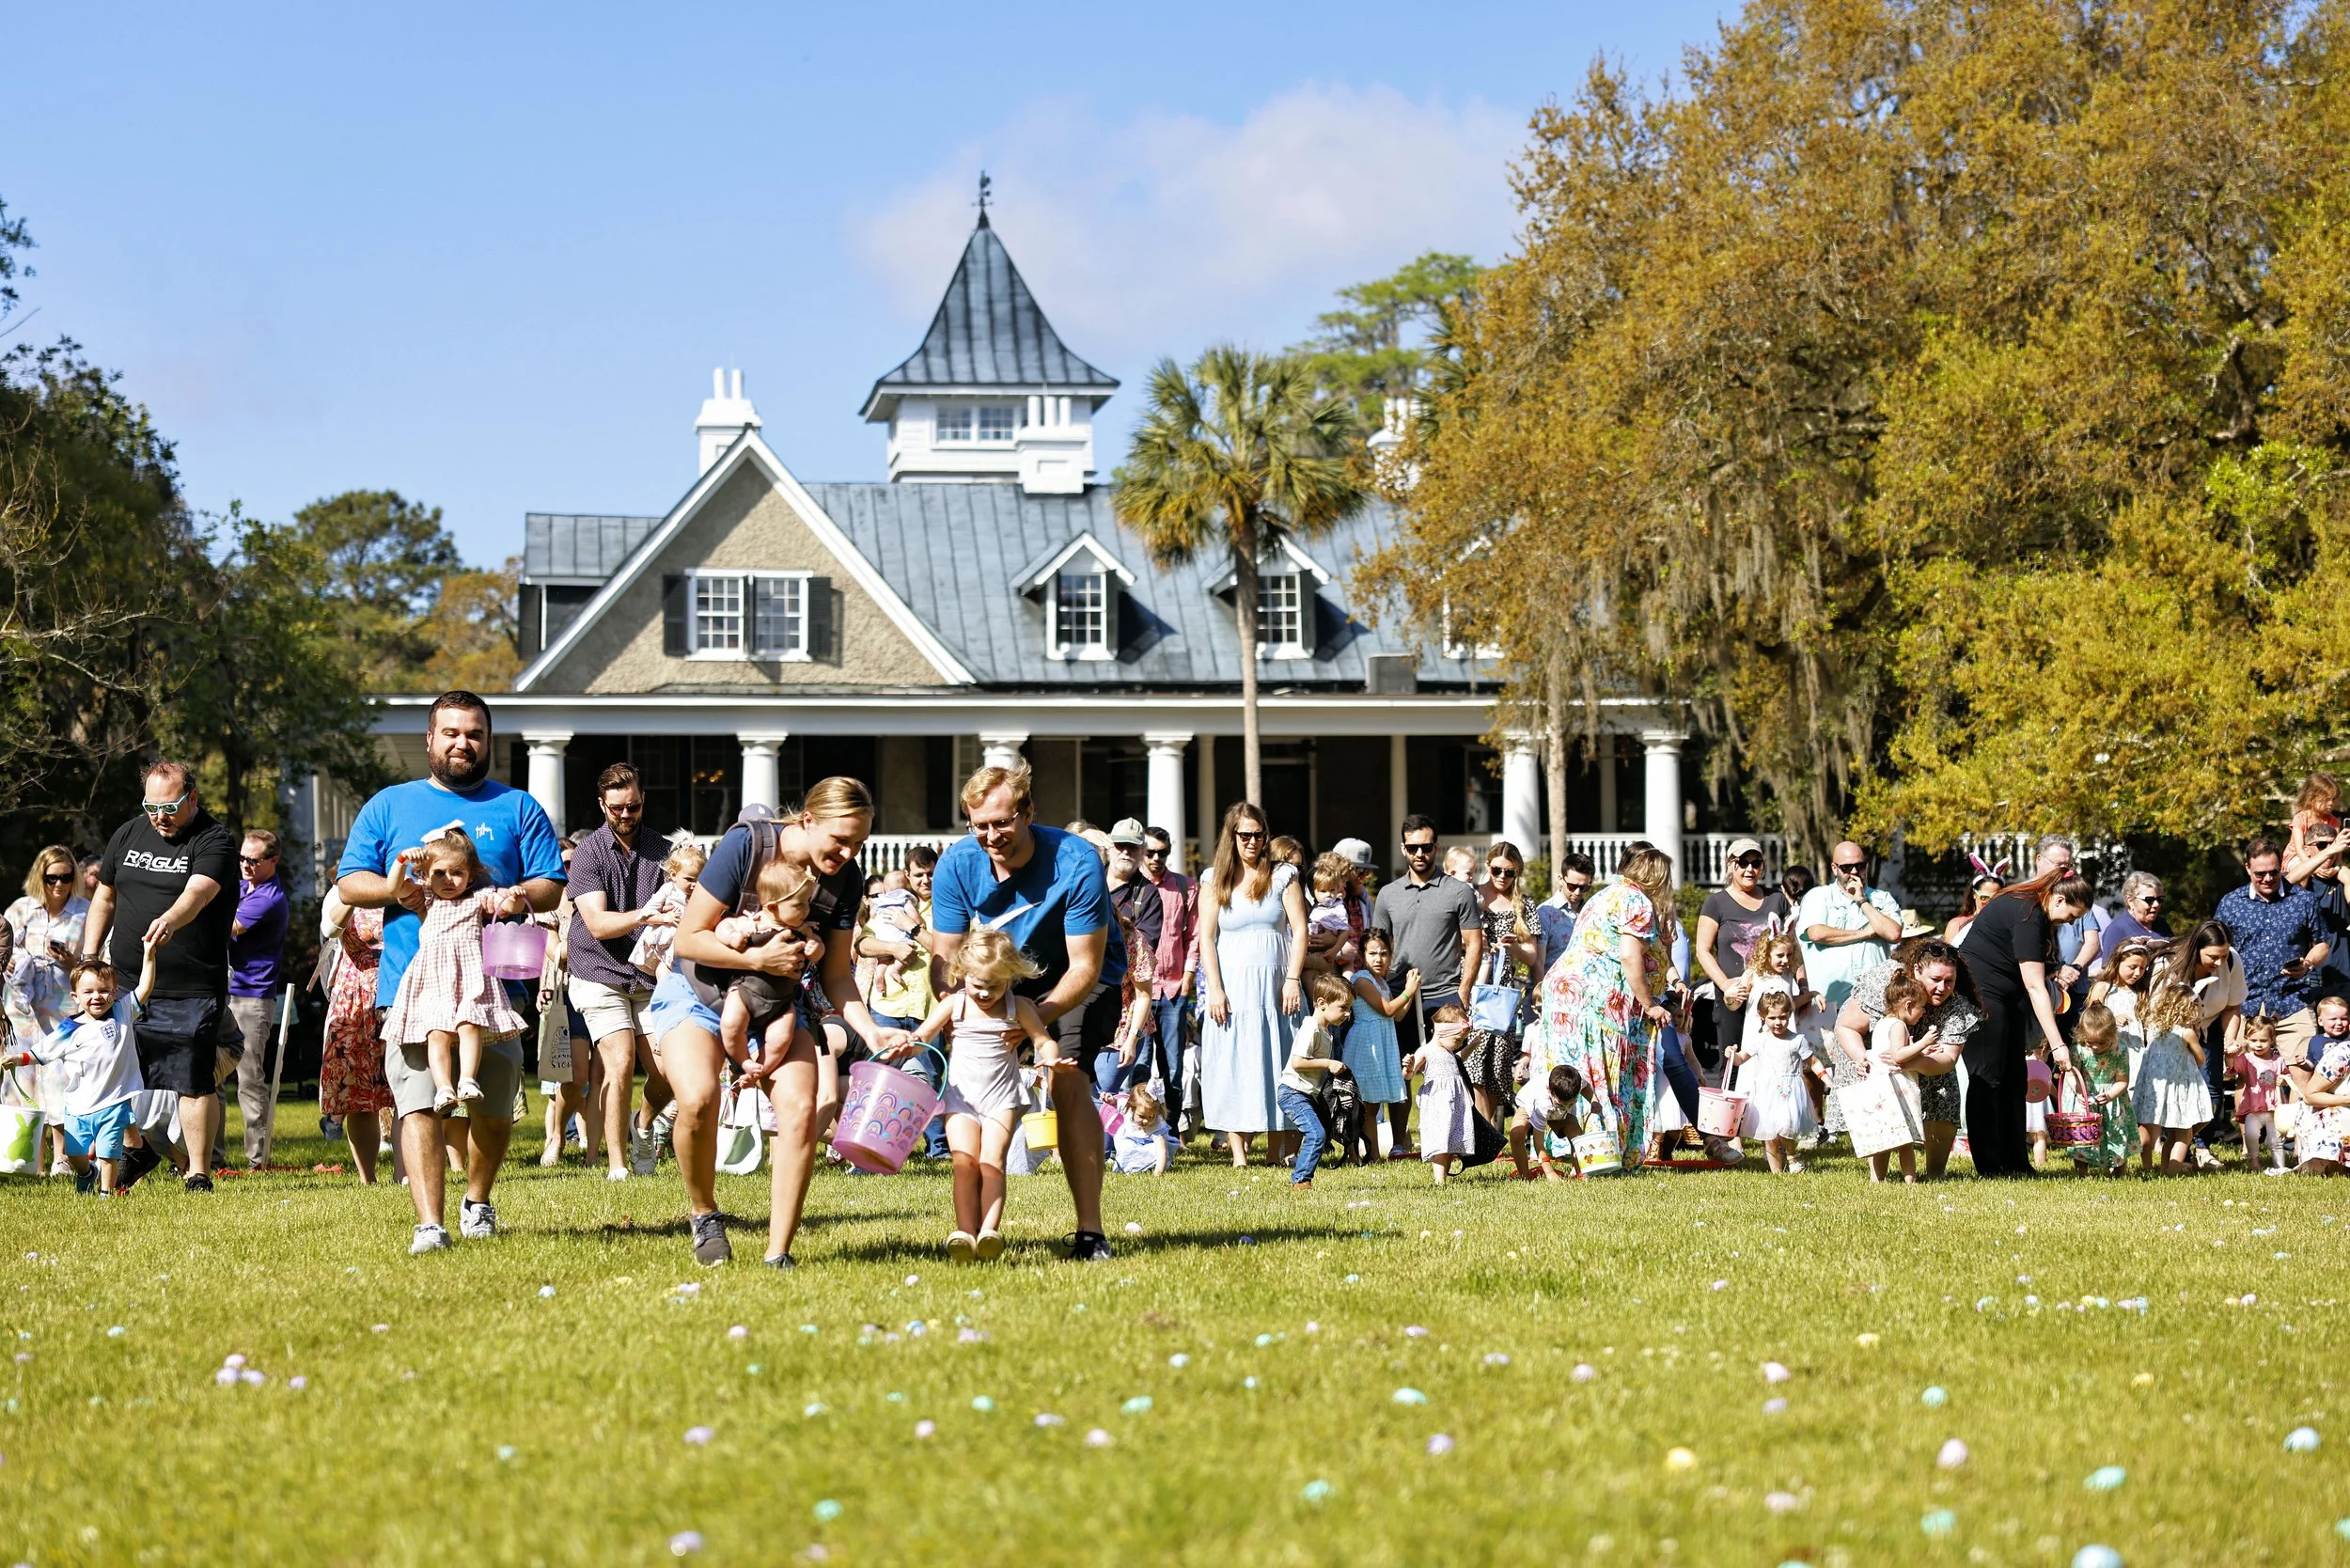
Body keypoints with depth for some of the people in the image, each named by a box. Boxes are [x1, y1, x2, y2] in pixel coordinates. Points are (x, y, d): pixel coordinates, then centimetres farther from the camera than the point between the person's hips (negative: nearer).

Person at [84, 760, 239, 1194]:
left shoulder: (215, 842, -7)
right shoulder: (128, 835, 11)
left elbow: (196, 893, -26)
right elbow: (104, 898, 21)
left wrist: (171, 920, -47)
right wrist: (89, 957, 14)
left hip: (192, 991, -5)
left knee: (195, 1083, -5)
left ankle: (198, 1172, 4)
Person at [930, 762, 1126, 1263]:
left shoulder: (1077, 863, -30)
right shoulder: (957, 865, -19)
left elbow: (1084, 967, -28)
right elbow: (946, 957, -14)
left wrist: (1035, 1019, -42)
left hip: (1079, 982, -4)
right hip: (1002, 983, 4)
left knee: (1068, 1081, -24)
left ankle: (1090, 1233, -23)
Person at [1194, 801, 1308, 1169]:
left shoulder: (1282, 876, 6)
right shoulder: (1214, 881, 7)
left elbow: (1299, 930, 2)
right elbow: (1207, 937, 3)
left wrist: (1293, 979, -8)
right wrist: (1214, 988, -7)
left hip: (1274, 984, 0)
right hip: (1232, 985, 0)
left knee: (1277, 1064, 0)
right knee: (1232, 1066, -3)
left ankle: (1275, 1149, 6)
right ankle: (1238, 1154, -3)